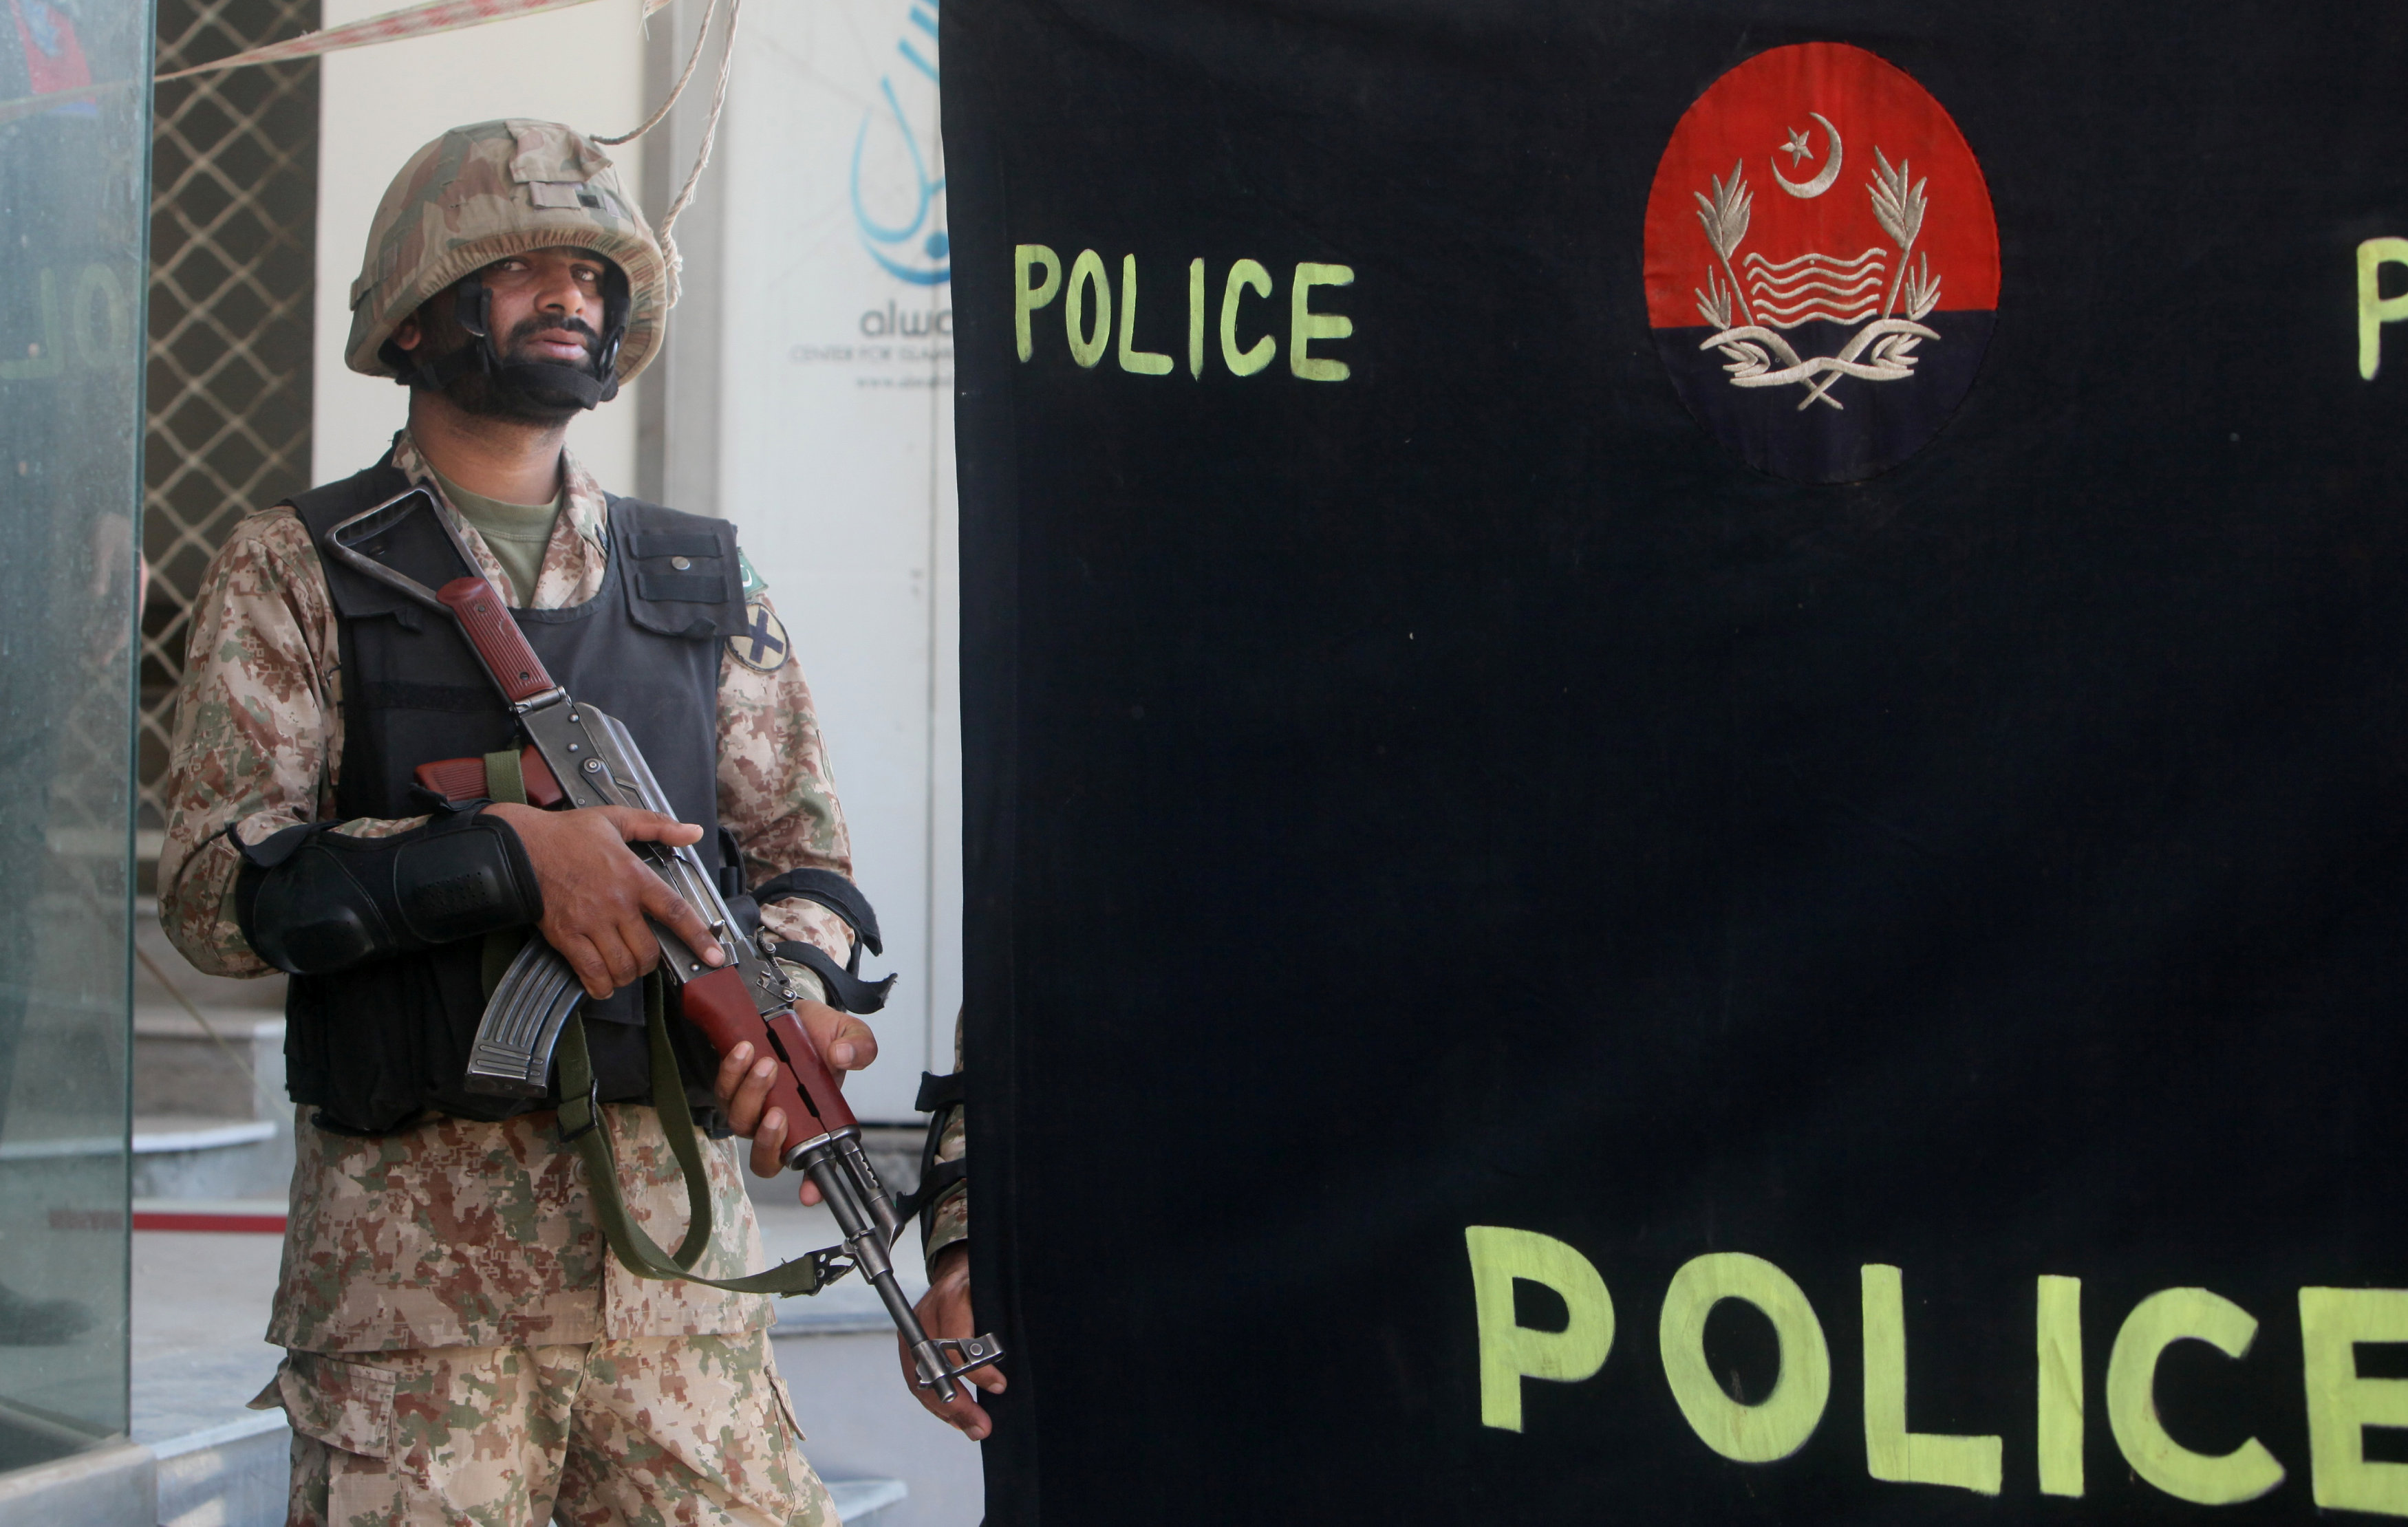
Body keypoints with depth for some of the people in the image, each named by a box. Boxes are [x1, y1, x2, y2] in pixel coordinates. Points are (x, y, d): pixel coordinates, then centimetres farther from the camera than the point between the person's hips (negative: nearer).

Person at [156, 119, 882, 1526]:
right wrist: (510, 858, -16)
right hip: (408, 1239, -3)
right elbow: (219, 893, -5)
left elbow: (809, 861, 14)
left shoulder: (707, 587, 16)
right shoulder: (299, 575, 4)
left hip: (674, 1214, 3)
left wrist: (787, 993, -9)